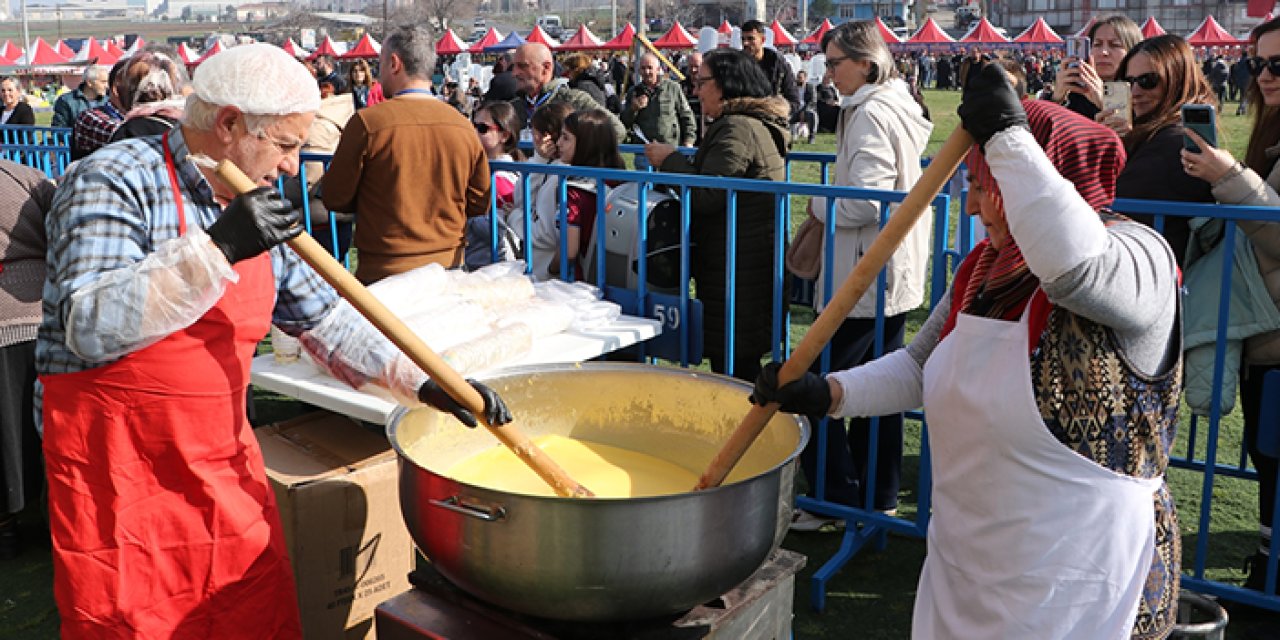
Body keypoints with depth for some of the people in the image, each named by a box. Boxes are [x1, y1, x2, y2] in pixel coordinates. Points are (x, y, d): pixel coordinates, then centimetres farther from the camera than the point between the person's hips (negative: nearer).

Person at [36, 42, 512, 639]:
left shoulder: (253, 211, 8)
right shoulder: (115, 182, -14)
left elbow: (323, 317, 11)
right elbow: (91, 329, -25)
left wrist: (424, 383, 1)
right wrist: (215, 249, -32)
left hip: (227, 466, 7)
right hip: (119, 479, -6)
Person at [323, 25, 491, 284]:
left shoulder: (367, 121, -13)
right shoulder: (464, 126, -3)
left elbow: (335, 199, -4)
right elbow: (479, 204, 6)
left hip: (384, 272, -4)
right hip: (449, 266, 4)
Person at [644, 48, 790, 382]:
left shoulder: (737, 129, -16)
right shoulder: (762, 124, 18)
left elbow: (707, 197, -21)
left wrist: (670, 160, -8)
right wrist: (676, 162, 13)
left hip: (736, 264, -11)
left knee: (731, 364, -4)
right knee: (743, 364, 16)